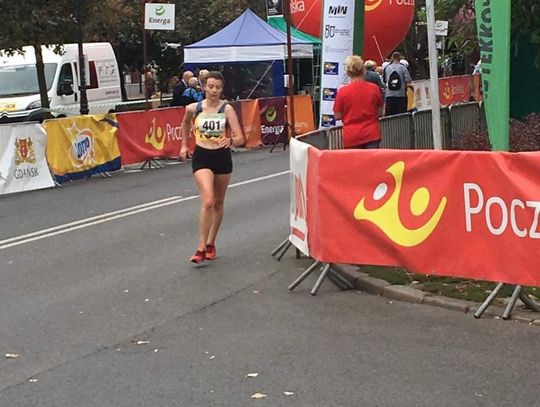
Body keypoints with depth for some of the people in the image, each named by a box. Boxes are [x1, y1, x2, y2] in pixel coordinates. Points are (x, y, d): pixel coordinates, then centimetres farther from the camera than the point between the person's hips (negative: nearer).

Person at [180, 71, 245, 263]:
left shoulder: (227, 109, -11)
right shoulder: (193, 108, -6)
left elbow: (240, 139, -16)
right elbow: (185, 124, 19)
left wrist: (230, 141, -36)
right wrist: (184, 145, 17)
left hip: (222, 157, 1)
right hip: (201, 157, -1)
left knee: (218, 203, 14)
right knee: (207, 201, -18)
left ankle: (211, 243, 31)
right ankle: (201, 248, -14)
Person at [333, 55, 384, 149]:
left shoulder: (342, 91, -8)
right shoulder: (374, 88, -2)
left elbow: (337, 116, -1)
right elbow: (379, 112, 8)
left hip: (351, 137, -1)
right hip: (372, 134, 1)